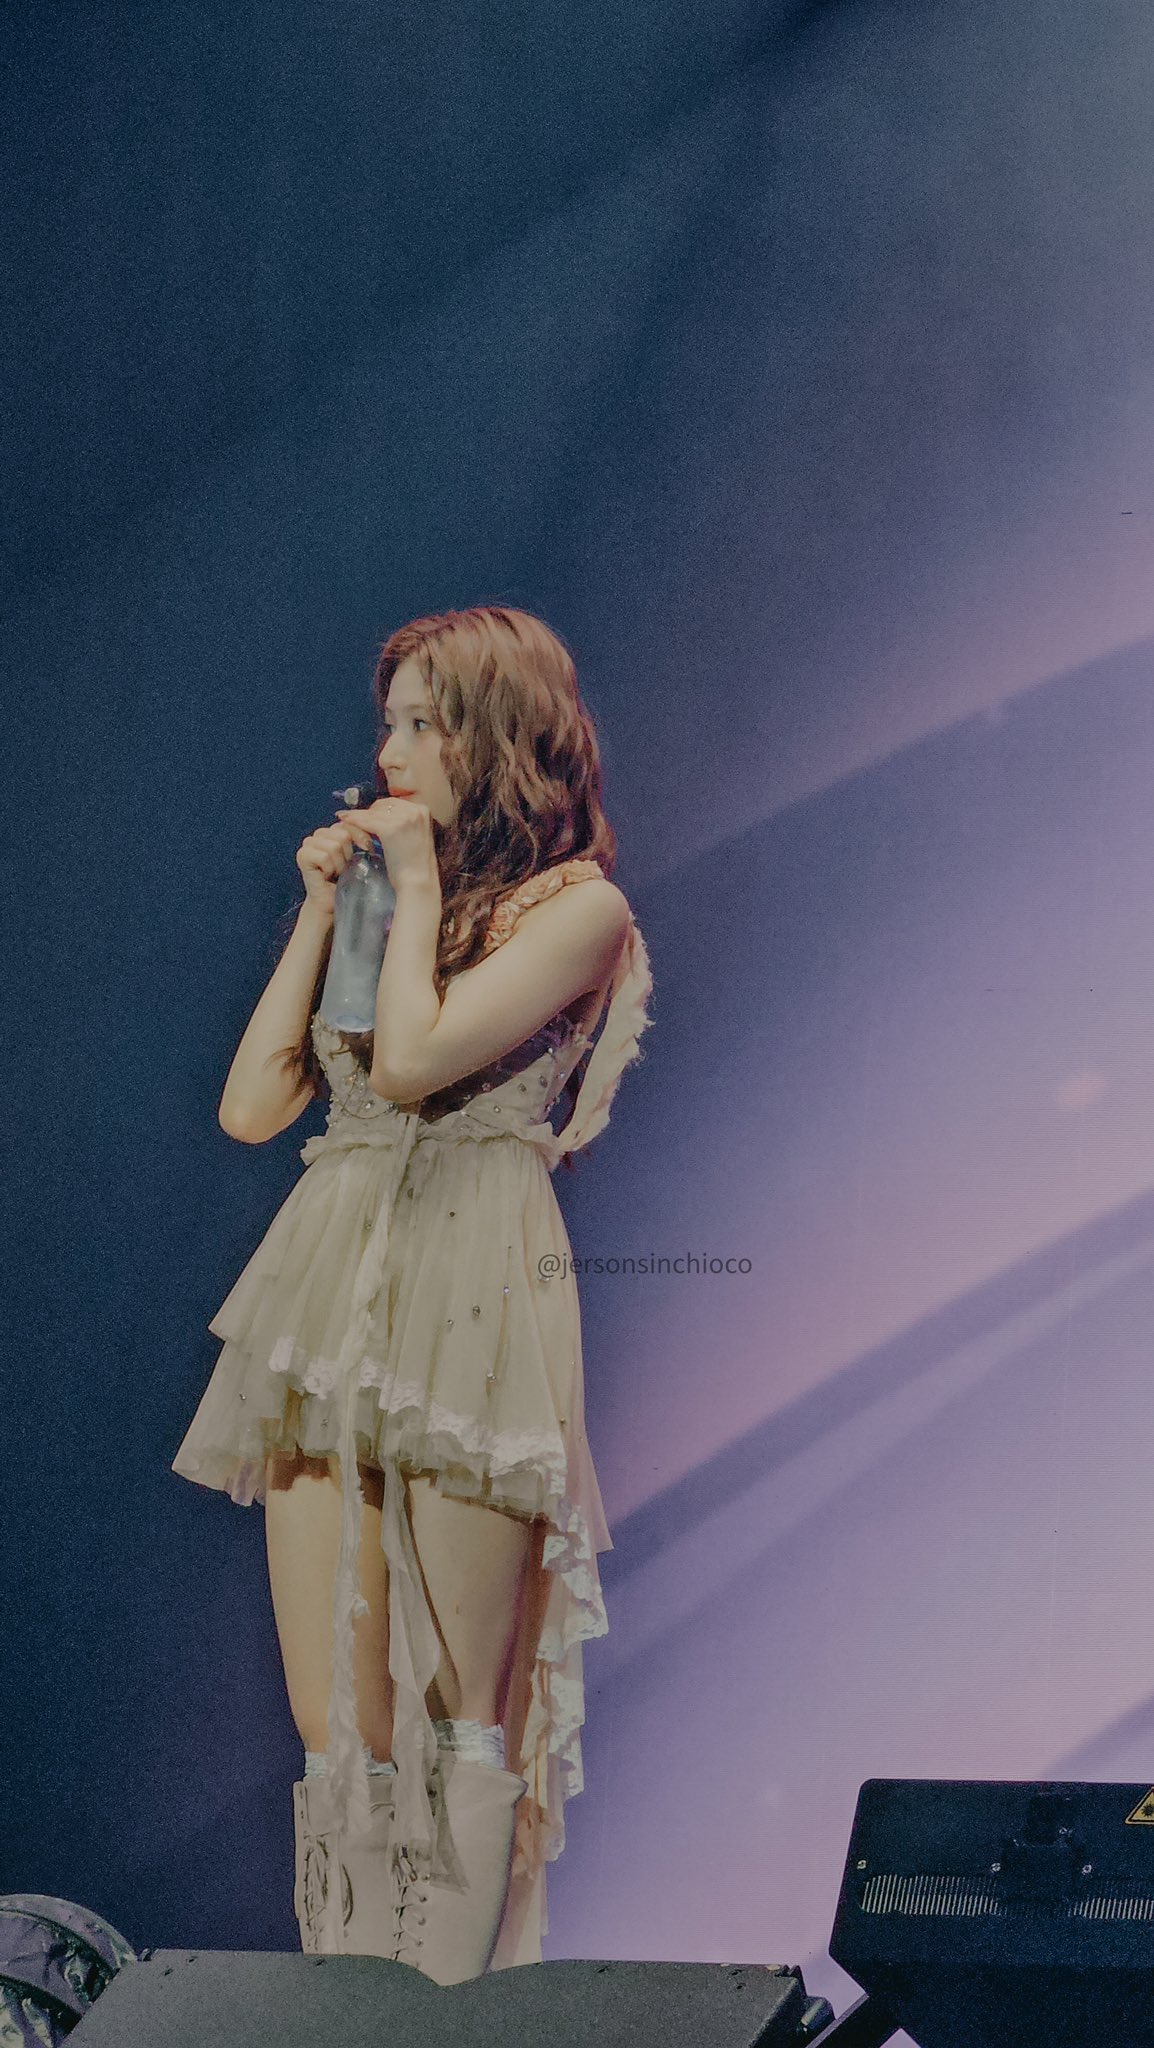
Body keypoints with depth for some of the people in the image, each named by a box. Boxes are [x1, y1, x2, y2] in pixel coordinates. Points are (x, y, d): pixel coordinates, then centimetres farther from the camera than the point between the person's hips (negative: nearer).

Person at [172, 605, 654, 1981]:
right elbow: (249, 1105, 12)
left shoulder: (576, 902, 1)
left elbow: (413, 1059, -15)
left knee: (464, 1715, 1)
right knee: (334, 1727, 4)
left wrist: (417, 880, -1)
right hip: (328, 1289, 6)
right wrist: (320, 907, 11)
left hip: (468, 1293, -6)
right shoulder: (385, 896, 20)